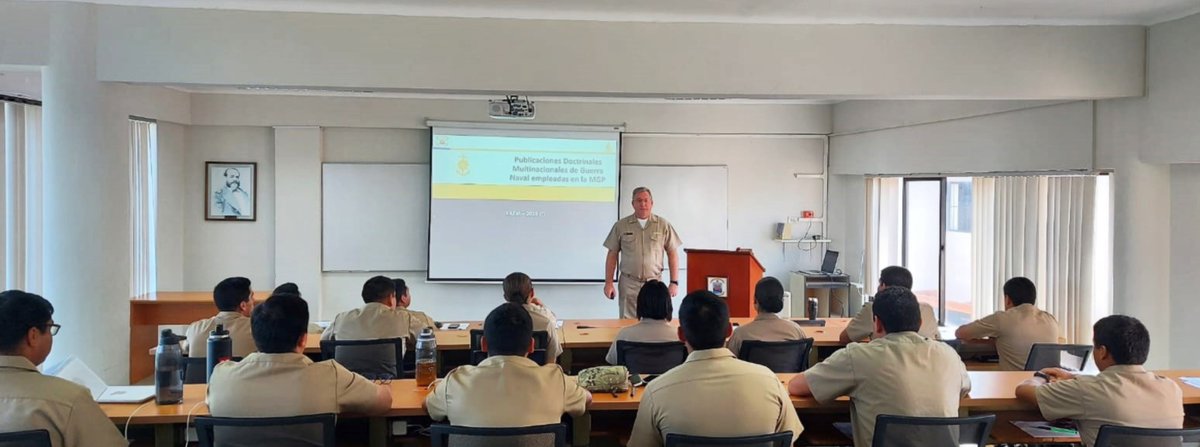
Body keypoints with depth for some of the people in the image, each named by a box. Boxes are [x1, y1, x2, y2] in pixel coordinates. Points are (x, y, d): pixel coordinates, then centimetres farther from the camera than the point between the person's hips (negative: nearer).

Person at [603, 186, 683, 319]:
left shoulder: (663, 225, 2)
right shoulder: (621, 226, 2)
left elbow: (672, 253, 4)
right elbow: (612, 255, 5)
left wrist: (674, 282, -1)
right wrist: (608, 283, 1)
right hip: (629, 284, 0)